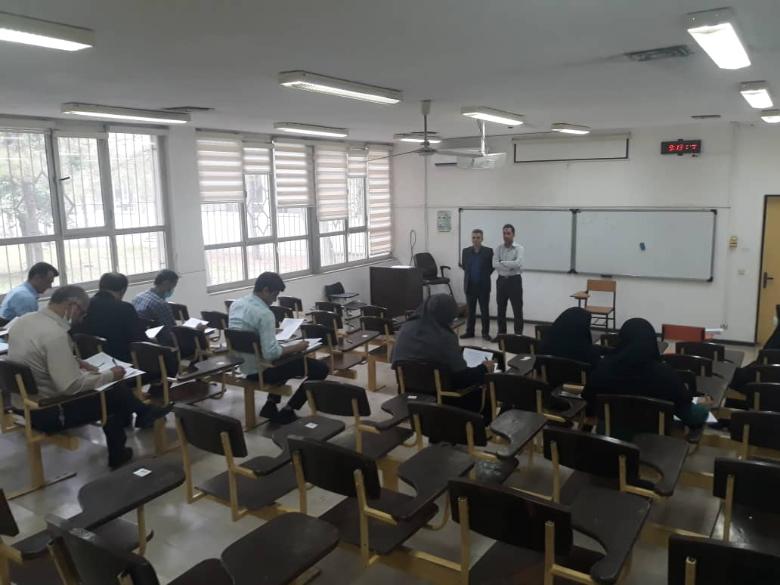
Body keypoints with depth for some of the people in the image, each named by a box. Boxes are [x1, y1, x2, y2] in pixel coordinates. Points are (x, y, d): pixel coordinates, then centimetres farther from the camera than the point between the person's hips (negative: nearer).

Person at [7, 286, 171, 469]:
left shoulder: (26, 319, 1)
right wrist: (110, 375, -15)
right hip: (45, 413, -9)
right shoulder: (55, 334, -28)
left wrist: (74, 362, 8)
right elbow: (72, 386, -28)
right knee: (117, 393, 3)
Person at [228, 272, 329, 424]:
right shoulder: (264, 313, -25)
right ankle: (287, 412, 1)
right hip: (260, 370, -9)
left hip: (242, 366, 9)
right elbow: (271, 353, -29)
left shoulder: (235, 304, 2)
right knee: (321, 369, -6)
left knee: (288, 360, 35)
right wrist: (296, 347, -15)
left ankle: (271, 405, 24)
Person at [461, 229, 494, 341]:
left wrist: (485, 276, 7)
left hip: (483, 286, -2)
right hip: (470, 285, 2)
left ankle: (485, 332, 12)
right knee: (470, 310, 10)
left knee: (485, 310, 4)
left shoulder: (488, 251, -5)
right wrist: (470, 274, 12)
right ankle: (469, 331, 18)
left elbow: (492, 267, 3)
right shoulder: (466, 251, 2)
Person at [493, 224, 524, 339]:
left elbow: (518, 263, -23)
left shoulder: (519, 248, -7)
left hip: (514, 280, -4)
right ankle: (501, 333, 21)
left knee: (517, 309, 1)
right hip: (501, 280, 4)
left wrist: (503, 262, -12)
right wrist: (510, 266, -17)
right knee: (501, 309, 11)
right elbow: (494, 264, -9)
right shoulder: (499, 248, 5)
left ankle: (518, 334, 9)